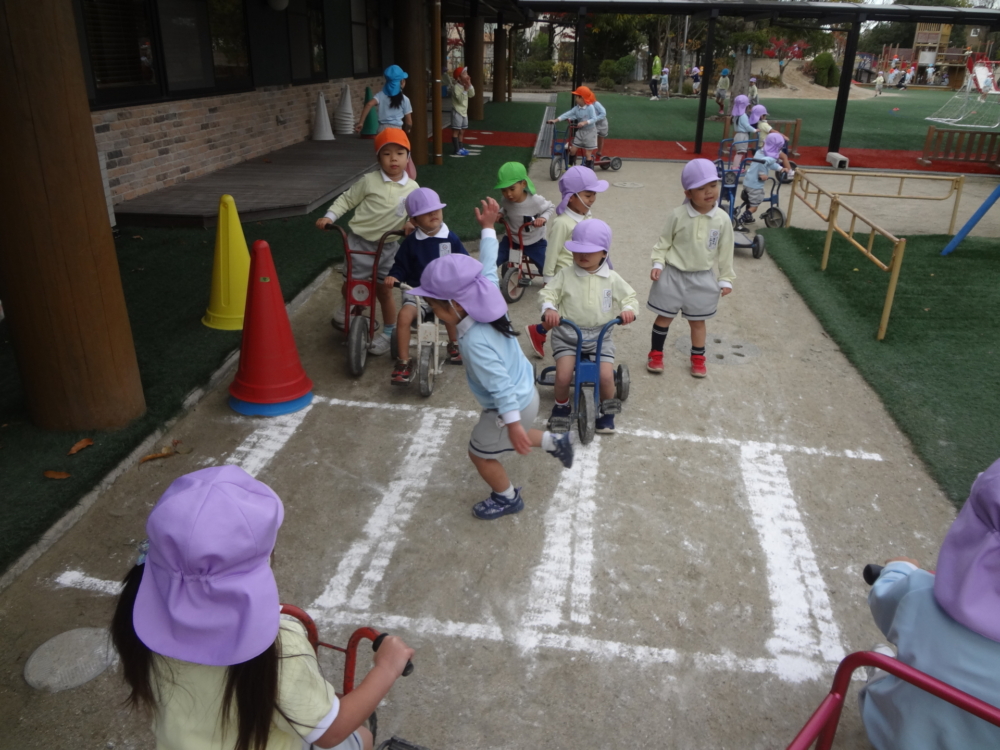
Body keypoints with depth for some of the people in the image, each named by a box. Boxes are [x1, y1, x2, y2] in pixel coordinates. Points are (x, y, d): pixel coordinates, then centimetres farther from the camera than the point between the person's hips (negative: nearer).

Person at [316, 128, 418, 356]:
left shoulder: (413, 188, -3)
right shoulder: (369, 181, -10)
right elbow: (347, 200, -2)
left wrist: (411, 223, -14)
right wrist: (329, 216, -12)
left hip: (389, 246, 1)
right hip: (360, 241, -1)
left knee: (384, 290, 6)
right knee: (352, 284, 6)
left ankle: (389, 333, 22)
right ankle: (345, 307, 41)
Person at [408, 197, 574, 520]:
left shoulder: (475, 342, -35)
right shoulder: (488, 298, -13)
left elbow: (499, 385, -35)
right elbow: (488, 268, 1)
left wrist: (513, 423, -32)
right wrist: (488, 228, 10)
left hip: (513, 406, -9)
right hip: (526, 392, 9)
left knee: (480, 453, 15)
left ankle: (508, 498, 35)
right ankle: (555, 442, 43)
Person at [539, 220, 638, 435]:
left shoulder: (612, 279, 1)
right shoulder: (565, 275, -4)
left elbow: (629, 297, 7)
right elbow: (548, 293, -5)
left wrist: (628, 309, -16)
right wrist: (549, 309, -27)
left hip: (600, 334, 1)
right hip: (567, 333, -1)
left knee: (606, 376, -15)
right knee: (563, 375, -17)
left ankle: (606, 411, 15)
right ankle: (561, 405, 16)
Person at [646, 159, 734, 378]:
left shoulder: (722, 219, -8)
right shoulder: (678, 215, -13)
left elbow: (726, 252, 1)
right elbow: (664, 242, -2)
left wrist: (726, 279, 4)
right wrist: (658, 264, -12)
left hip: (702, 278, 1)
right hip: (673, 275, -1)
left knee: (697, 320, 13)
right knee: (664, 316, 10)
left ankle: (698, 359, 29)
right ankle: (656, 354, 27)